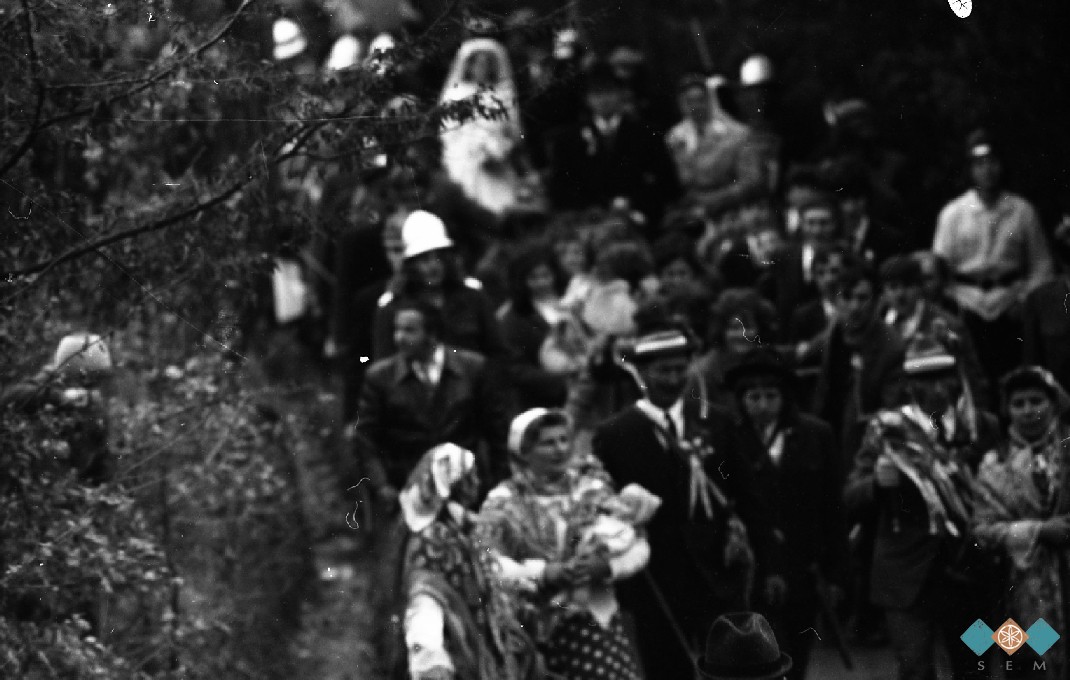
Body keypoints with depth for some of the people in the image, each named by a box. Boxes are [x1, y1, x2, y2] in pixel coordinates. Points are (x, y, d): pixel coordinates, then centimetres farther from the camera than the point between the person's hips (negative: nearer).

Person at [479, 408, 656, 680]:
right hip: (534, 628, -2)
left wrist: (607, 565, -16)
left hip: (598, 620, 2)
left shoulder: (592, 488, 8)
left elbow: (638, 547, 4)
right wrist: (548, 573, -20)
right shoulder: (504, 503, -1)